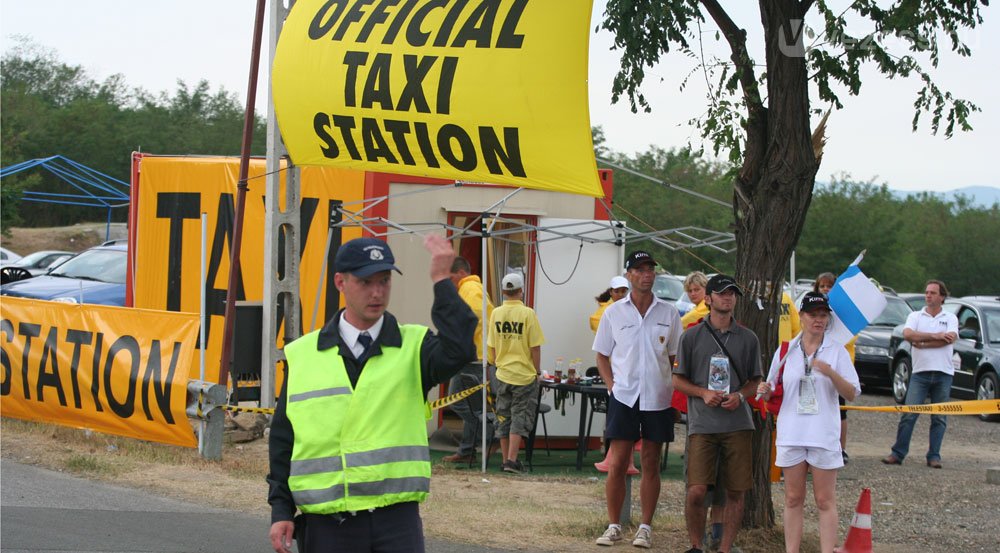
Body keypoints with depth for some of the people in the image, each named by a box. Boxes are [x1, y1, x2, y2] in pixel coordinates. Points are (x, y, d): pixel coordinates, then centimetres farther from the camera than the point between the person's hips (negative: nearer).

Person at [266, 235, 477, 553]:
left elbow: (458, 350, -18)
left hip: (397, 518, -1)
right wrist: (281, 510, 5)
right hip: (327, 524, 2)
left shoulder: (413, 346, 5)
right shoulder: (302, 355, 8)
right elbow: (283, 439, 11)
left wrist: (441, 280, -17)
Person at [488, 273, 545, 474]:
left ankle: (506, 460, 16)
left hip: (503, 374, 4)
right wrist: (537, 371, 2)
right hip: (524, 373, -4)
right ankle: (512, 460, -7)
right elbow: (535, 347, -10)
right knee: (520, 418, 1)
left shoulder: (496, 314, 0)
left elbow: (492, 346, 7)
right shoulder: (527, 313, -12)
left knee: (504, 418, 12)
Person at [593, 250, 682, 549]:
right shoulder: (614, 313, 3)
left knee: (650, 465, 5)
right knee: (616, 464, -3)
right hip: (623, 397, -1)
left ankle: (645, 527, 11)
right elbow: (602, 355, 10)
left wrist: (672, 387, -1)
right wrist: (612, 385, -2)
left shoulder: (669, 313, 5)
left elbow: (676, 357, 11)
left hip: (658, 398, 1)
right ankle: (614, 526, 7)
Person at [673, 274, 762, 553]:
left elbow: (755, 380, 15)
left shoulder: (748, 339, 10)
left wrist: (740, 395, -6)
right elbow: (678, 380, 8)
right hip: (702, 423, -2)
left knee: (736, 492, 2)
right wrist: (704, 393, -10)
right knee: (696, 490, -10)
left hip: (738, 423, 2)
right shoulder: (692, 336, 5)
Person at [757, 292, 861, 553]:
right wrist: (765, 391, -11)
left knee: (825, 501, -1)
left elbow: (852, 394, -5)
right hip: (792, 433, 2)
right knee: (793, 499, 7)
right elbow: (772, 394, 12)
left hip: (824, 434, -2)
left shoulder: (837, 351, 2)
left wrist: (830, 373, -21)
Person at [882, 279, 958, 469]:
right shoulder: (915, 316, 11)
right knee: (909, 414, -6)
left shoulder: (950, 318, 9)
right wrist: (935, 336, -13)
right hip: (920, 372, 0)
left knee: (939, 417, 2)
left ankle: (934, 456, 7)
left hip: (943, 373, 0)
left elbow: (950, 339, -10)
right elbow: (907, 334, -9)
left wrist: (921, 343, -10)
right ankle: (898, 453, -2)